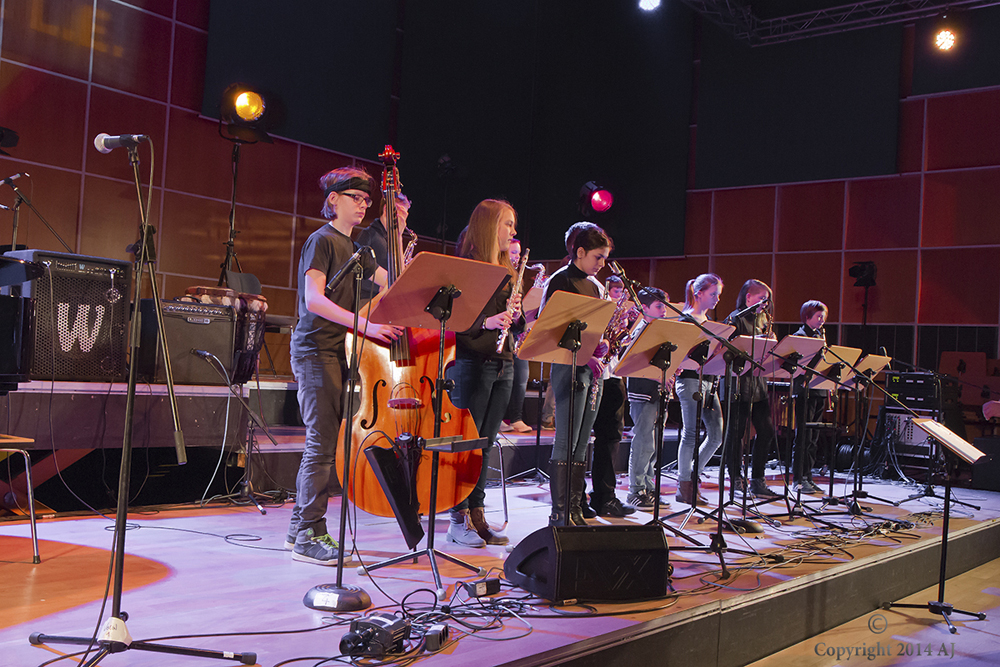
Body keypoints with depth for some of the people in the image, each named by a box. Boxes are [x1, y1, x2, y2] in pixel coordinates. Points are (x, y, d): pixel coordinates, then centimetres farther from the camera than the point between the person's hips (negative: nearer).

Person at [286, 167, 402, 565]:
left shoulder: (353, 248, 20)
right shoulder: (322, 240, -6)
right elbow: (314, 299, -19)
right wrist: (364, 324, -28)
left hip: (338, 351, 9)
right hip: (316, 349, -9)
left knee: (321, 443, 10)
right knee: (322, 442, -10)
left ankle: (299, 529, 18)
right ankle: (310, 535, -5)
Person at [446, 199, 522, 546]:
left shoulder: (506, 270, 16)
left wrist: (516, 312, -3)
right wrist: (486, 321, -25)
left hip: (502, 364, 7)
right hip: (471, 362, -7)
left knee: (485, 444, 10)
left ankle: (477, 515, 16)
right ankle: (458, 520, 4)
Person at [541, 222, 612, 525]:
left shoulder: (594, 285, 17)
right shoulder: (560, 281, -6)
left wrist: (603, 344, 0)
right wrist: (583, 356, -20)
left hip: (593, 367, 8)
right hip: (569, 366, -8)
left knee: (582, 444, 9)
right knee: (566, 442, -8)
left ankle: (575, 510, 14)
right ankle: (559, 514, -3)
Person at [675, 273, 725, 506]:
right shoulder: (686, 320, -6)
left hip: (709, 381, 8)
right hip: (691, 380, -8)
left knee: (716, 434, 5)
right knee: (691, 433, -6)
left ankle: (692, 476, 19)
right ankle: (684, 487, 4)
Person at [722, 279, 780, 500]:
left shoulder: (762, 319, 17)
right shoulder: (736, 318, -8)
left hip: (758, 381, 8)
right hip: (740, 383, -8)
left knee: (767, 430, 6)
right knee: (737, 432, -1)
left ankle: (758, 480, 14)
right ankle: (736, 479, 9)